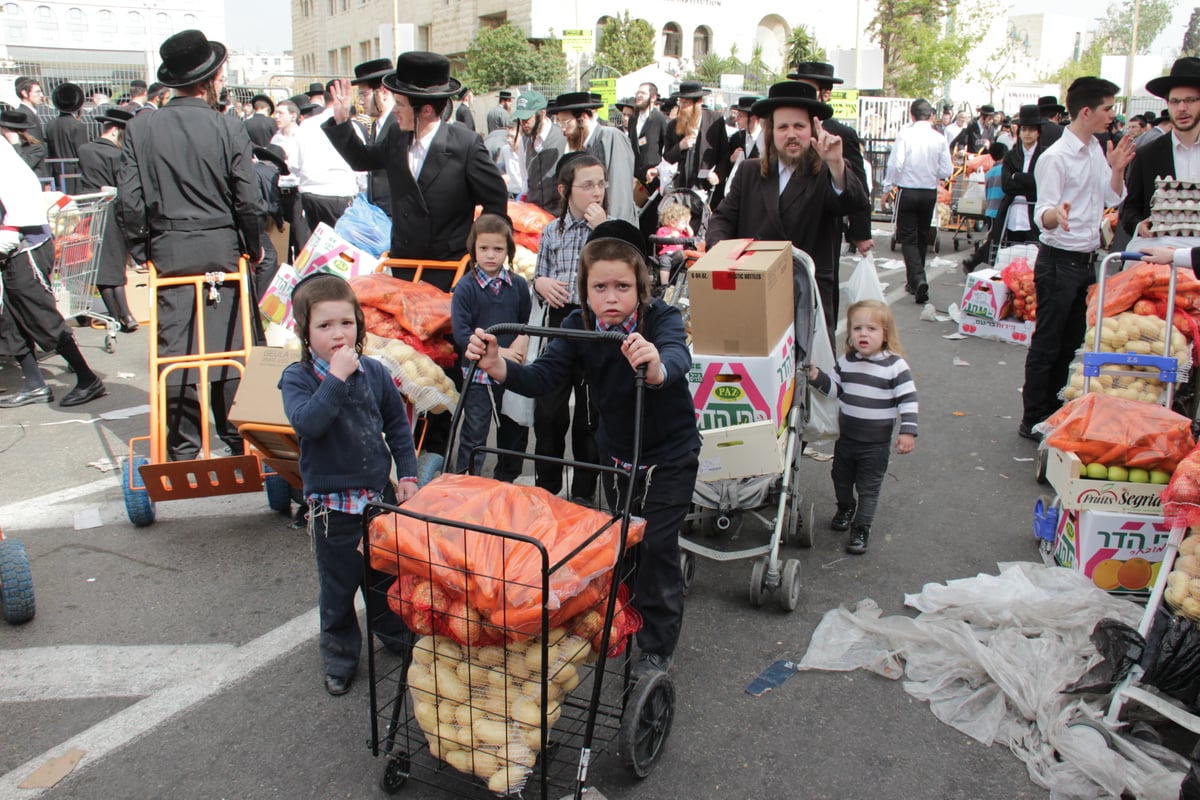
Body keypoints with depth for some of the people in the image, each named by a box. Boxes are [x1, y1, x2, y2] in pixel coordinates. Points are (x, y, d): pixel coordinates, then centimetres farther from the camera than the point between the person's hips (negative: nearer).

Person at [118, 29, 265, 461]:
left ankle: (183, 448, 11)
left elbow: (130, 199, -3)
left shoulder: (140, 127, -2)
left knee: (177, 348, 6)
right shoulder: (229, 128, -8)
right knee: (229, 345, 9)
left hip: (169, 252, 1)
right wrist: (253, 248, 7)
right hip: (223, 251, -1)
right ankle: (236, 435, 19)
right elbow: (248, 200, -7)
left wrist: (141, 251, 8)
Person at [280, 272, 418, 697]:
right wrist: (336, 379, -33)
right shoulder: (297, 378, -12)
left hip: (380, 494, 4)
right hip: (332, 504, -3)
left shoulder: (374, 372, -2)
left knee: (387, 572, 21)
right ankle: (340, 655, 31)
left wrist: (407, 474, 4)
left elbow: (398, 424, 8)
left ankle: (395, 633, 45)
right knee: (338, 585, 11)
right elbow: (307, 423, -32)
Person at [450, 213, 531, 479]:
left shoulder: (519, 285, 4)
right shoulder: (465, 288, -7)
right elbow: (461, 334, -12)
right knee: (474, 433, 0)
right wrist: (498, 352, -17)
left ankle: (506, 479, 32)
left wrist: (522, 342, -12)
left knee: (515, 432, 14)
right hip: (478, 374, -4)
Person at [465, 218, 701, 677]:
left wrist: (657, 368, -73)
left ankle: (658, 647, 16)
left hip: (670, 453, -4)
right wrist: (498, 367, -44)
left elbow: (677, 358, -49)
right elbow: (543, 376, -24)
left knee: (656, 544, -2)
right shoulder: (580, 327, -15)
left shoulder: (662, 320, -27)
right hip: (615, 450, 5)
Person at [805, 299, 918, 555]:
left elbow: (908, 400, -13)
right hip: (846, 437, 5)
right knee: (841, 479, 22)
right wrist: (817, 377, -10)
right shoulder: (845, 361, -2)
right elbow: (834, 388, 8)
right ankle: (845, 508, 50)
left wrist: (908, 431, -18)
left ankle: (861, 529, 20)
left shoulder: (895, 365, -15)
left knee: (868, 487, 5)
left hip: (877, 443, -5)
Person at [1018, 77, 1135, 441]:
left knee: (1070, 343, 14)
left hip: (1085, 261, 9)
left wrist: (1117, 169, -1)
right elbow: (1042, 214, -23)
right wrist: (1056, 214, -45)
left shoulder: (1096, 151, 11)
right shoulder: (1056, 158, -16)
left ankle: (1054, 412, 25)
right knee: (1047, 344, -1)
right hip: (1059, 261, -9)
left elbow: (1114, 198, 18)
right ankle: (1033, 420, 8)